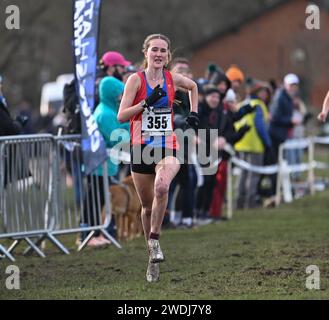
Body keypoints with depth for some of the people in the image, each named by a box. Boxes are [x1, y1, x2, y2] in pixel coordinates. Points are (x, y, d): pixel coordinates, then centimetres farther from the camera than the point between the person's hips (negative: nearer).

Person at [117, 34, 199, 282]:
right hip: (141, 149, 0)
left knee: (162, 187, -31)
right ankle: (153, 257, 26)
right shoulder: (136, 80, -4)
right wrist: (146, 102, -22)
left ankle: (155, 240, -14)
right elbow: (121, 116, -12)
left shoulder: (172, 79, 4)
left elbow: (193, 86, 28)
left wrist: (194, 113, 17)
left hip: (167, 149, 0)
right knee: (147, 205, 9)